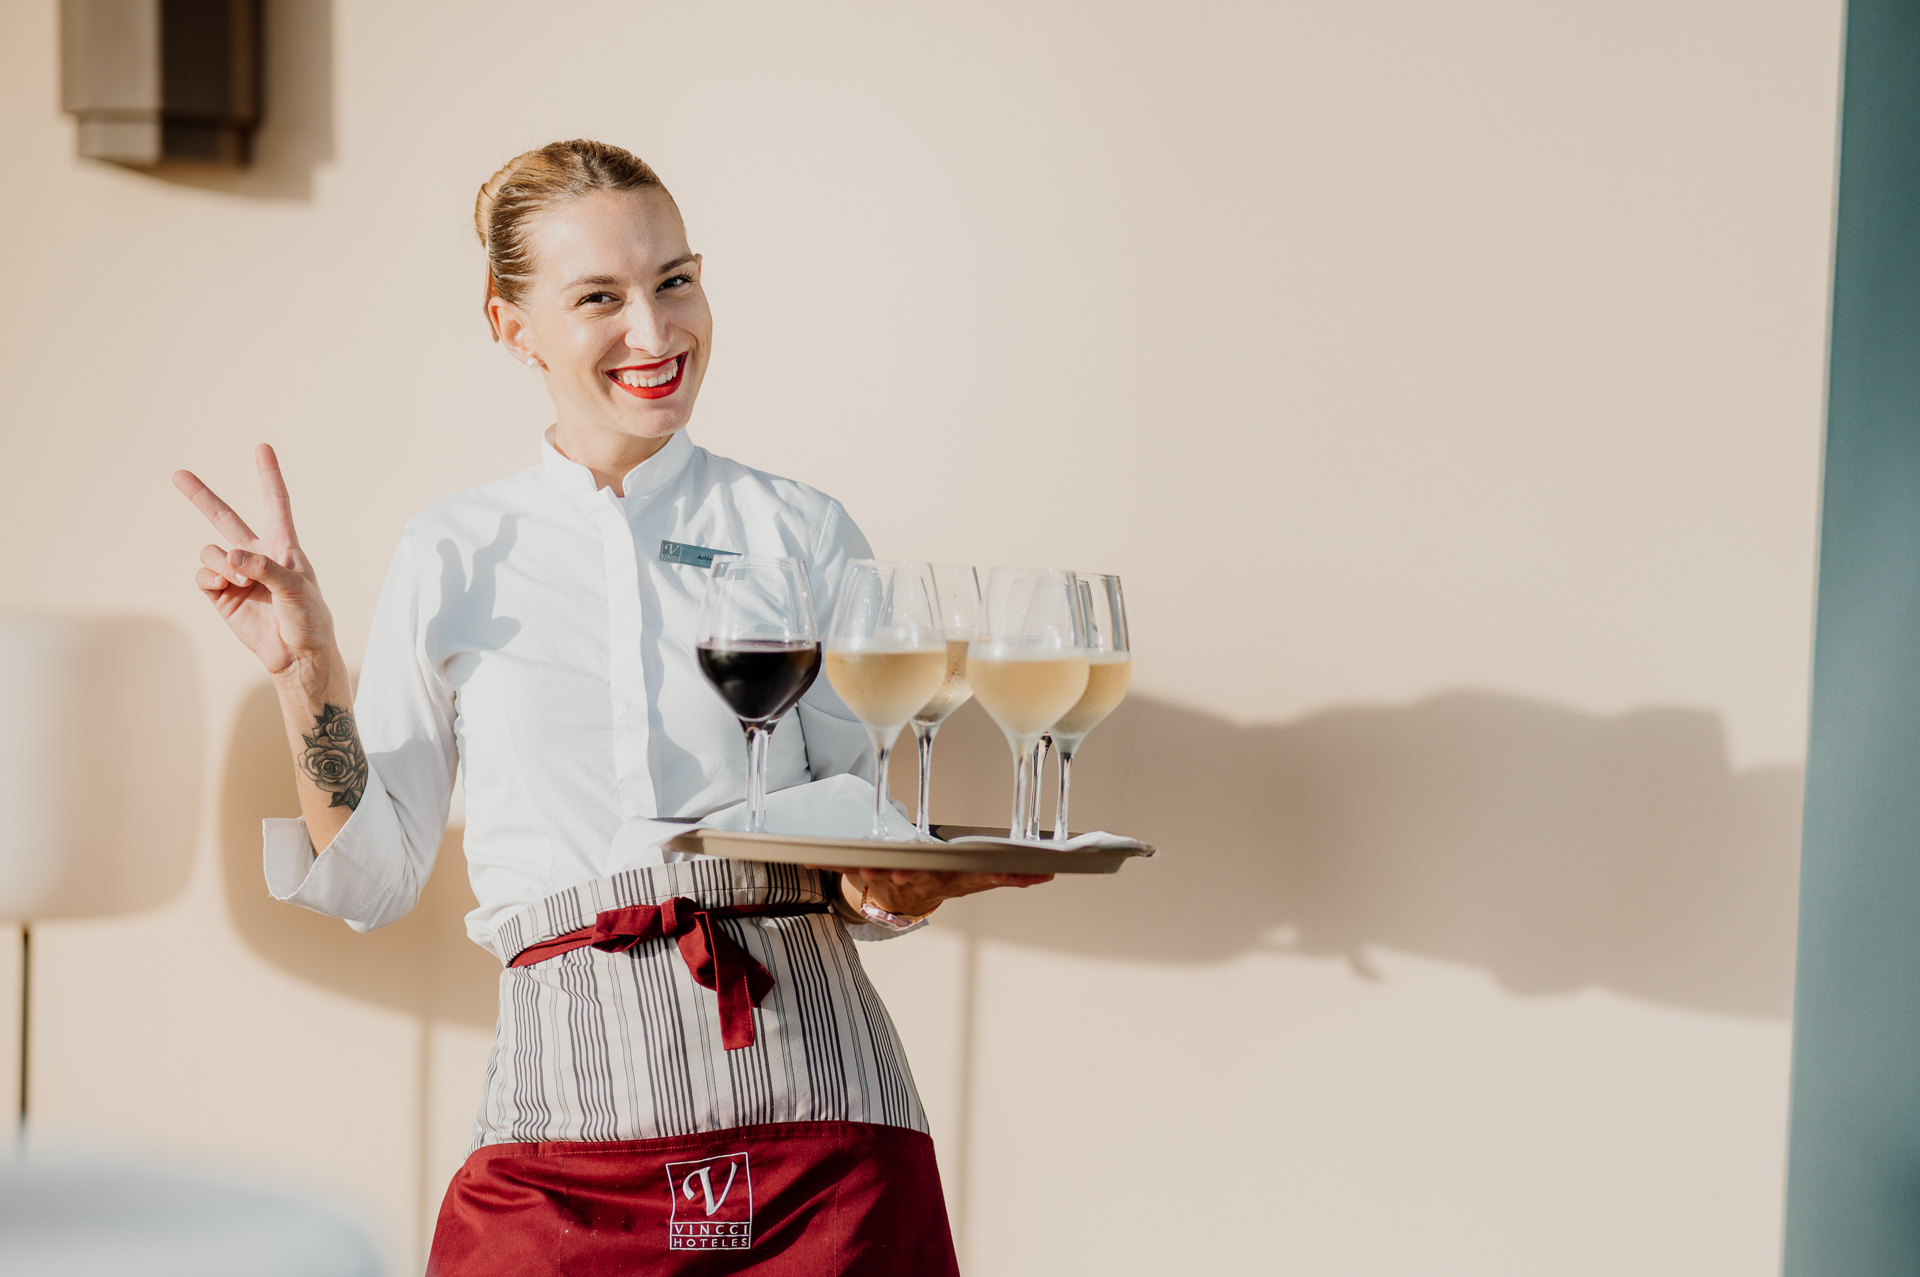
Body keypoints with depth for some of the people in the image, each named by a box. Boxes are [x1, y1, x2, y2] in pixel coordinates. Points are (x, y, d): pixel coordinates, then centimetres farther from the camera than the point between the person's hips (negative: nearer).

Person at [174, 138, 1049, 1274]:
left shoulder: (806, 537, 7)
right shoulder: (453, 560, 9)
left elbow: (863, 868, 7)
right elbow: (371, 882, 9)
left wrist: (895, 888, -16)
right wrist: (306, 669, -2)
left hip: (816, 1118, 0)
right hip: (572, 1118, 0)